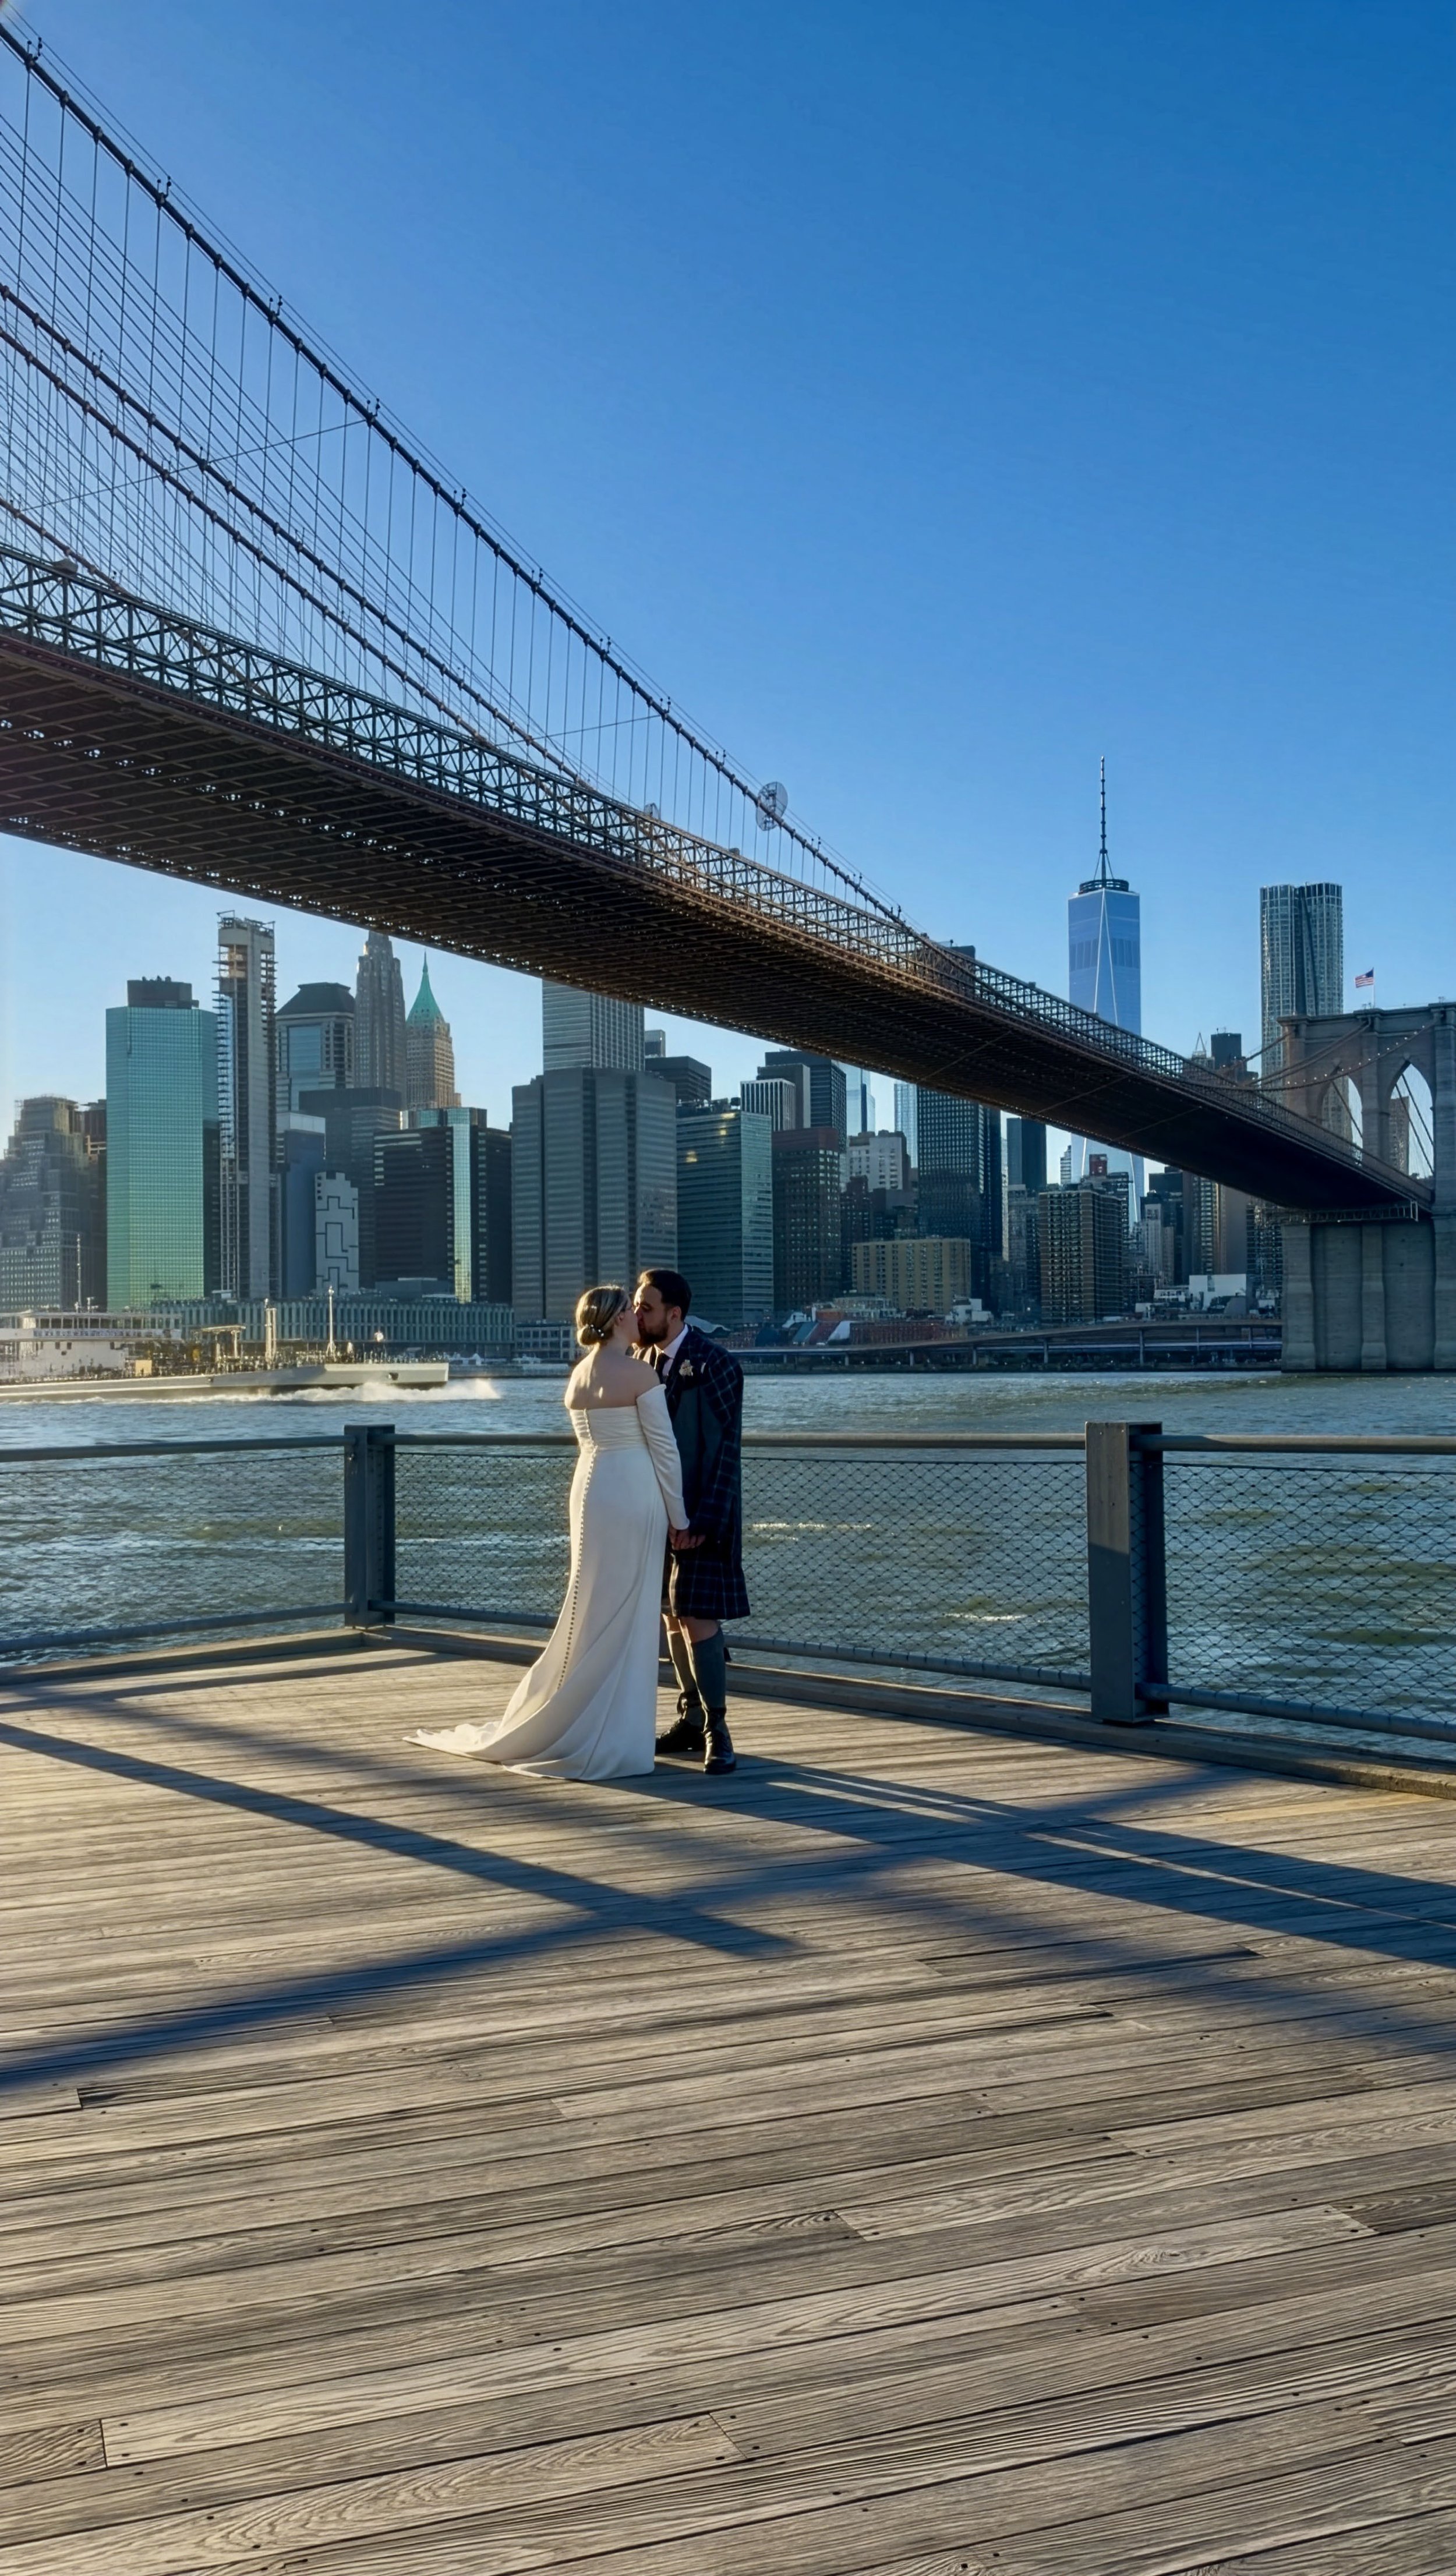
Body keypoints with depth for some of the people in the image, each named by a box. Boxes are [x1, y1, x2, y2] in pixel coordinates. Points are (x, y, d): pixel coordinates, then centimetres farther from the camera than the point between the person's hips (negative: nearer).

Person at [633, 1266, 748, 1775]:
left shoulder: (713, 1365, -14)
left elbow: (725, 1449, -16)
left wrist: (703, 1522, -20)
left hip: (700, 1513, -7)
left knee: (698, 1618, -9)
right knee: (673, 1618, 12)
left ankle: (716, 1728, -1)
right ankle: (691, 1720, 22)